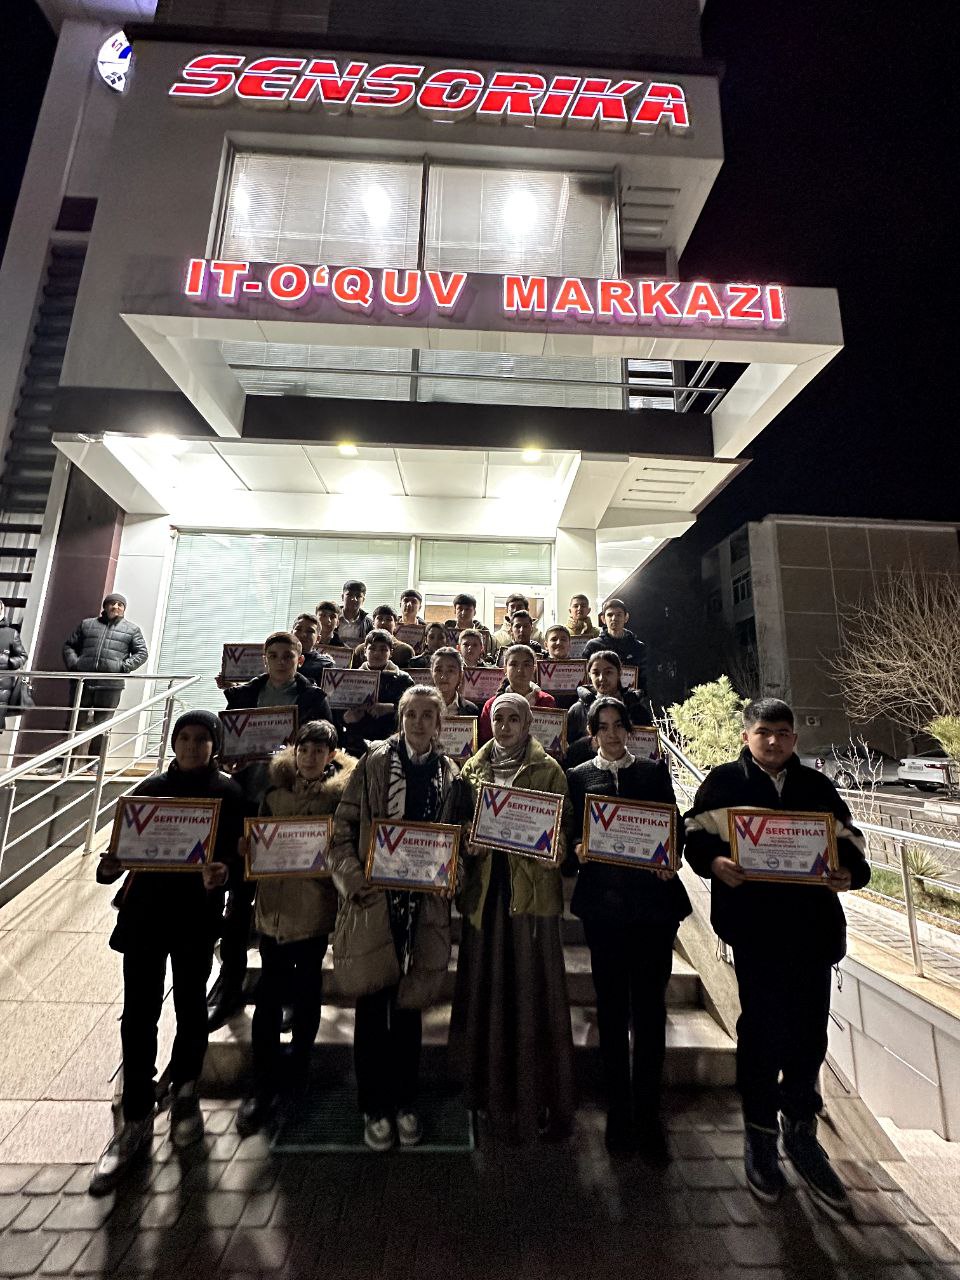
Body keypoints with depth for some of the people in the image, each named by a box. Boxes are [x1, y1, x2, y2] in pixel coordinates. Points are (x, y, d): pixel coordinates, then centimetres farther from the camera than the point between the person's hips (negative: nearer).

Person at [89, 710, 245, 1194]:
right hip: (144, 910, 2)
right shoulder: (151, 788, 4)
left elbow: (236, 850, -7)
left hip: (197, 915, -1)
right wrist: (110, 867, -15)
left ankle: (184, 1092, 38)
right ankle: (136, 1121, 24)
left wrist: (221, 870, -27)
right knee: (138, 1015, 5)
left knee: (190, 1007, 14)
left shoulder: (228, 793, -4)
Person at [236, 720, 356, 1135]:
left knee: (306, 988, 14)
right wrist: (248, 846, -6)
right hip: (274, 902, 2)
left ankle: (298, 1068, 36)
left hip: (315, 905, -2)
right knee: (268, 994, 5)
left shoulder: (341, 792, -7)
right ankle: (264, 1086, 22)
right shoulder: (276, 788, 4)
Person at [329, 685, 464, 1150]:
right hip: (374, 898, -1)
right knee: (372, 1006, 11)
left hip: (424, 903, 2)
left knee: (409, 1004, 16)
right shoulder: (374, 762, -4)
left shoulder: (449, 774, 2)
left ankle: (404, 1101, 38)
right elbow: (344, 824, -4)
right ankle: (374, 1106, 34)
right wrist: (352, 876, -15)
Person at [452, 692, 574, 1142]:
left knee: (533, 992, 5)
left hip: (532, 889, -3)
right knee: (487, 990, 14)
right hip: (486, 890, 3)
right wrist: (468, 845, -7)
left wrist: (554, 849, -21)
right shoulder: (473, 769, 8)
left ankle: (536, 1099, 24)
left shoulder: (548, 770, -1)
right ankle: (491, 1088, 34)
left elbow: (563, 825, -2)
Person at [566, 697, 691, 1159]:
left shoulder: (655, 772, 7)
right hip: (603, 901, 0)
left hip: (653, 899, 0)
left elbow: (675, 828, 6)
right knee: (612, 1008, 10)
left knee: (650, 1008, 6)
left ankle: (647, 1115, 23)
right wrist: (578, 851, -15)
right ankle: (618, 1111, 27)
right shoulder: (578, 777, 5)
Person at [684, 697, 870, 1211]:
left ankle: (801, 1133, 36)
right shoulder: (723, 781, -1)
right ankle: (760, 1135, 29)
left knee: (809, 1031, 13)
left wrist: (850, 872, -10)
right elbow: (696, 836, -4)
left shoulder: (817, 786, 10)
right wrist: (715, 863, -23)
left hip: (813, 923, 4)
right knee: (762, 1027, 7)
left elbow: (849, 839, 11)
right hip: (755, 921, -3)